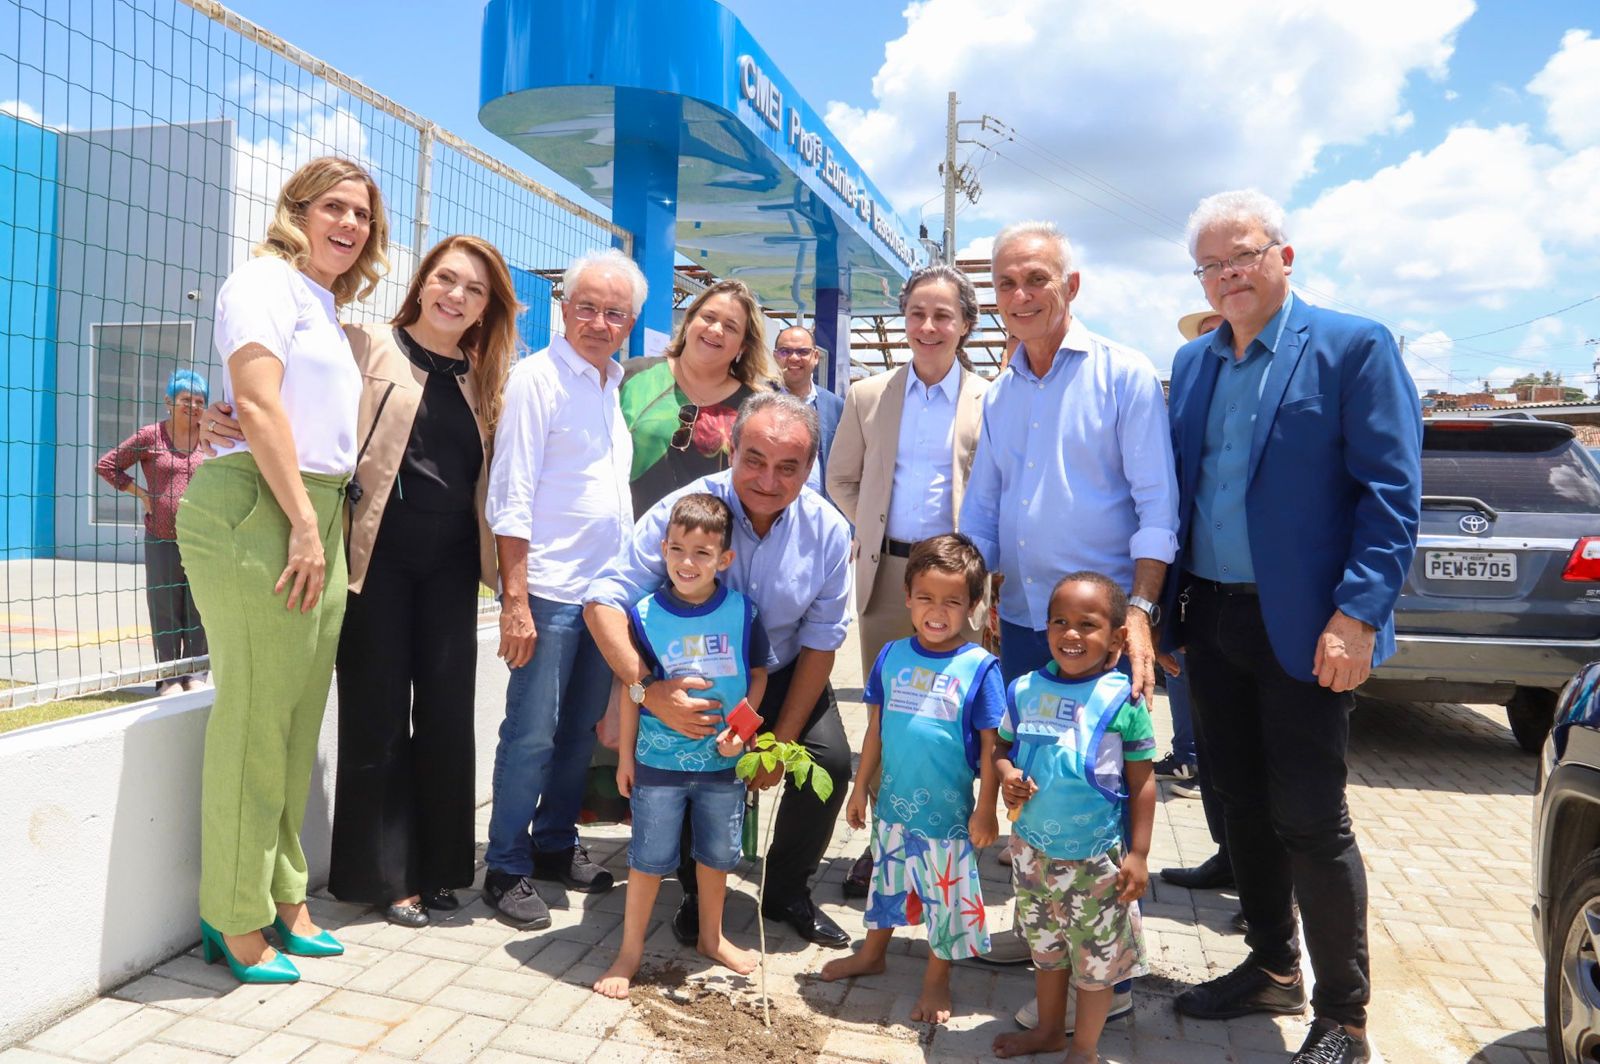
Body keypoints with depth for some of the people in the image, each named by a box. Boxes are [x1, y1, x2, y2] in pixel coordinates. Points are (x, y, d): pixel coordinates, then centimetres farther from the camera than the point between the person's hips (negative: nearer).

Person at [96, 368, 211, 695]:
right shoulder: (151, 435, -1)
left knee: (198, 607, 5)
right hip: (161, 539, -1)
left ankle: (194, 673, 15)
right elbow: (106, 465, 6)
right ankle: (168, 677, 14)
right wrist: (141, 494, -2)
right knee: (165, 608, 4)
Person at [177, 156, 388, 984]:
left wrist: (322, 526, 12)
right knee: (256, 714, -6)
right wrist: (304, 524, -16)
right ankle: (235, 919, 6)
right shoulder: (268, 280, -1)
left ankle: (282, 899, 19)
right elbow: (257, 403, -13)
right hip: (260, 509, -8)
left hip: (316, 512, 9)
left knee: (298, 718, 9)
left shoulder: (328, 309, 25)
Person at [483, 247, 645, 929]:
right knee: (532, 734, -1)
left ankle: (556, 844, 30)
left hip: (607, 588, 7)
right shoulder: (538, 378, -8)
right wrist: (515, 600, -17)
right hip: (549, 591, -7)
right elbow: (511, 497, -13)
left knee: (581, 730, 14)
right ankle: (507, 868, 14)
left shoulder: (613, 384, 14)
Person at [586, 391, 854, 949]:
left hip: (784, 676, 2)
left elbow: (821, 642, -6)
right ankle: (697, 893, 7)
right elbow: (604, 600, -26)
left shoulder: (827, 529, -15)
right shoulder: (684, 509, -24)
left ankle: (788, 893, 11)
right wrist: (647, 690, -41)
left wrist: (783, 741, -10)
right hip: (694, 682, -2)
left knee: (830, 762, -17)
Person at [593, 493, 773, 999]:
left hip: (723, 762, 2)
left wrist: (740, 728, -12)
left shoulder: (742, 612, -8)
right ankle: (630, 951, 26)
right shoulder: (644, 614, -10)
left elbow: (757, 676, 2)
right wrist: (625, 756, 0)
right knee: (649, 857, 8)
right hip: (658, 762, -2)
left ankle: (711, 937, 40)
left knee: (717, 853, 18)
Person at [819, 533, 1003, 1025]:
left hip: (949, 811, -4)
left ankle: (936, 978, 35)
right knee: (886, 879, 24)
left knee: (946, 893, 13)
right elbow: (876, 727, 4)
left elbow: (990, 745, -10)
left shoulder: (980, 667, -15)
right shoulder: (892, 657, -4)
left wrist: (986, 810, -9)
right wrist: (861, 787, 8)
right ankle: (871, 954, 46)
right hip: (894, 801, 4)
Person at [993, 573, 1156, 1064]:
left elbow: (1141, 782, -8)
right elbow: (1004, 747, 9)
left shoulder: (1122, 700, -14)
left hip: (1096, 858, -4)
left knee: (1095, 961, 13)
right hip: (1033, 849, 4)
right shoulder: (1025, 690, -5)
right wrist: (1006, 773, -13)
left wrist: (1138, 854, -9)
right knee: (1045, 949, 23)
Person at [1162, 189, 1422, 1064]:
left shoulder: (1354, 348, -6)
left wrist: (1357, 615, -18)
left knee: (1309, 820, 1)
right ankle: (1271, 968, 34)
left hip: (1301, 626, -6)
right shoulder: (1192, 362, 11)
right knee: (1242, 807, 15)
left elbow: (1392, 492, -11)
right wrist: (1164, 607, 8)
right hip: (1210, 619, 6)